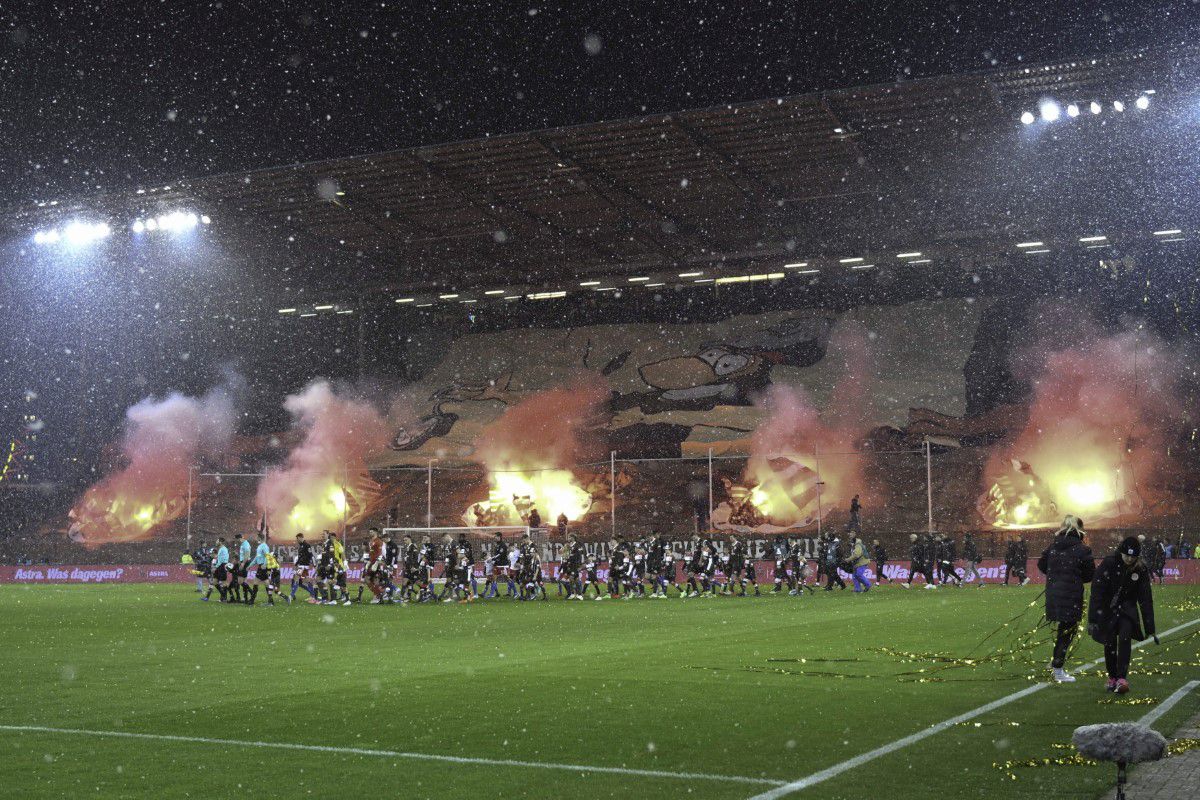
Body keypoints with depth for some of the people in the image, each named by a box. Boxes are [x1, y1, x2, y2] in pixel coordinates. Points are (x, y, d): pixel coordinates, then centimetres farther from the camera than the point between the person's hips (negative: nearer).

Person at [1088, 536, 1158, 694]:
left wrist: (1150, 628, -6)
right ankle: (1112, 678, 21)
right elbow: (1096, 592, -19)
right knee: (1109, 644, 1)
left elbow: (1146, 598, -5)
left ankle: (1122, 678, -19)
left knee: (1124, 638, -20)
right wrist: (1092, 619, -23)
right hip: (1107, 609, -1)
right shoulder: (1108, 564, -19)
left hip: (1127, 608, 1)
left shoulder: (1141, 569, -11)